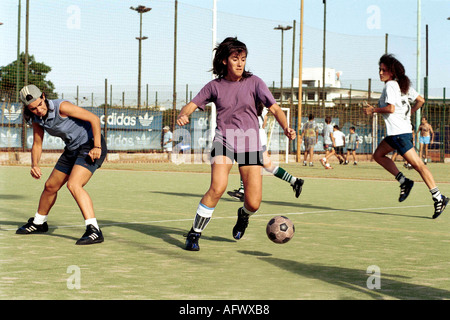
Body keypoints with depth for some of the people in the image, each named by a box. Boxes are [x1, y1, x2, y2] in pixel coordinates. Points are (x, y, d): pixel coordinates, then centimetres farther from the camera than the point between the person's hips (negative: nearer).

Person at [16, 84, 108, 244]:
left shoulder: (61, 107, -25)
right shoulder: (36, 119, -2)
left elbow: (94, 118, -22)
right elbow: (37, 144, 8)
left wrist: (97, 147, -26)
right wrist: (34, 165, -11)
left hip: (91, 146, -8)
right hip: (72, 150, 8)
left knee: (73, 185, -28)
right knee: (50, 186, 18)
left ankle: (94, 230, -34)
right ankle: (38, 223, 43)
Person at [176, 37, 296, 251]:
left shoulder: (253, 82, 1)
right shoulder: (215, 86, 3)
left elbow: (274, 108, -4)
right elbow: (191, 105, 2)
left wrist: (286, 128, -23)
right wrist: (182, 115, -22)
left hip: (250, 145, 1)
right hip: (224, 142, -1)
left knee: (254, 204, -6)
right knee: (217, 188, -27)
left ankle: (243, 215, 34)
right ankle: (194, 234, -10)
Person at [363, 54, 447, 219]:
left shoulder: (390, 85, -11)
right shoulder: (402, 84, 14)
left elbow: (391, 108, -22)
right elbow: (420, 100, 17)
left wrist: (373, 110, -8)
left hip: (398, 133, -10)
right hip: (396, 132, 10)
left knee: (417, 164, -12)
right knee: (378, 155, 18)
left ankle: (438, 197, -14)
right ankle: (404, 182, 9)